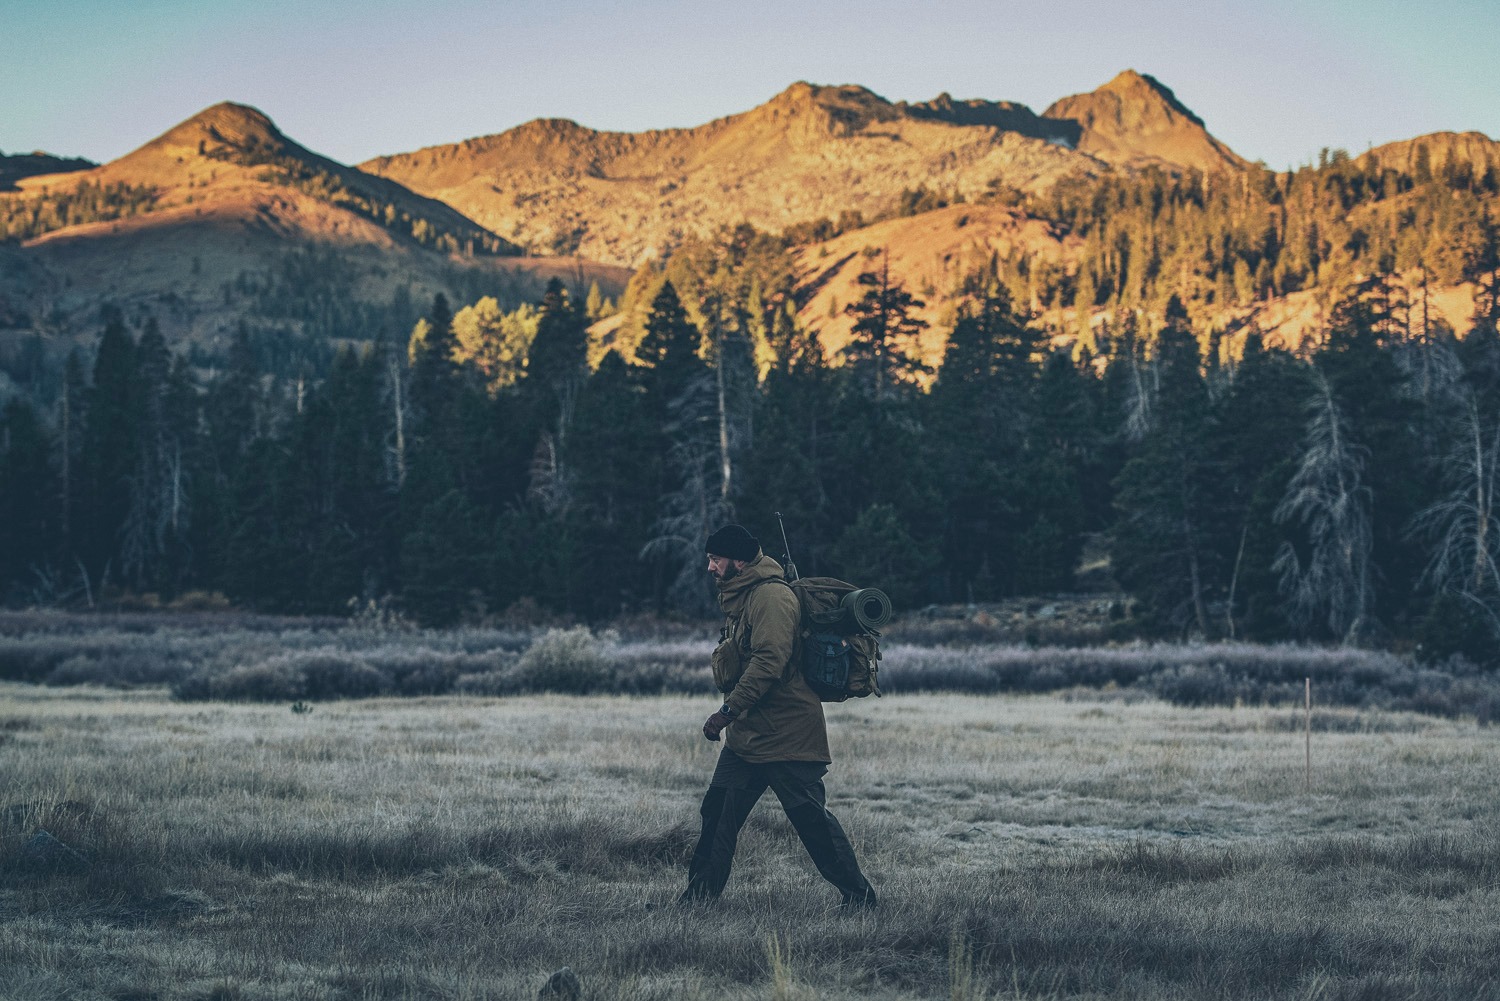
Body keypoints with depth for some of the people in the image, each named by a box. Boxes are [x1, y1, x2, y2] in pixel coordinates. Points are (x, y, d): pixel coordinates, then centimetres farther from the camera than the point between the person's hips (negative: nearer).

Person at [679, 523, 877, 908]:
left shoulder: (772, 596, -16)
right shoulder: (738, 599, 17)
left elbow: (769, 661, -26)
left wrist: (729, 710, -25)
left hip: (788, 736, -10)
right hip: (746, 734, 10)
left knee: (811, 818, -5)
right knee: (717, 813, 8)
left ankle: (858, 894, 5)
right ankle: (700, 893, 15)